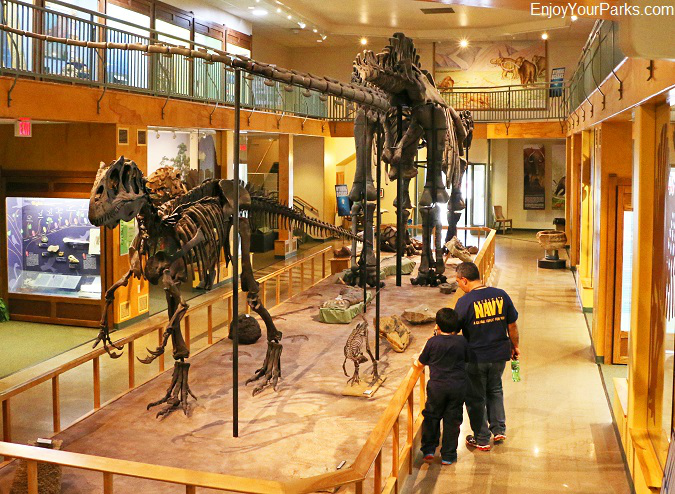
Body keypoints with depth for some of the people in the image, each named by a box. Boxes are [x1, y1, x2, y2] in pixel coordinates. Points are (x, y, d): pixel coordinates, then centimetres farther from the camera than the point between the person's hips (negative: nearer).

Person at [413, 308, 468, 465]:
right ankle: (448, 455, 15)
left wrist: (415, 360, 22)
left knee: (431, 417, 16)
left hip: (437, 386, -1)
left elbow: (420, 364, 1)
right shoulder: (462, 341, -5)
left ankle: (428, 450, 17)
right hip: (458, 386, 1)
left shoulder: (433, 342, -9)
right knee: (452, 420, 10)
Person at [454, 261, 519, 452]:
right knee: (495, 390, 26)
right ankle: (499, 429, 29)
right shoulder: (501, 295, -5)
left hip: (475, 358, -4)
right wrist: (515, 346, 17)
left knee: (476, 397, 12)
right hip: (499, 354, 4)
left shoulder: (464, 302, -18)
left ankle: (482, 439, 21)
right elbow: (512, 325, 3)